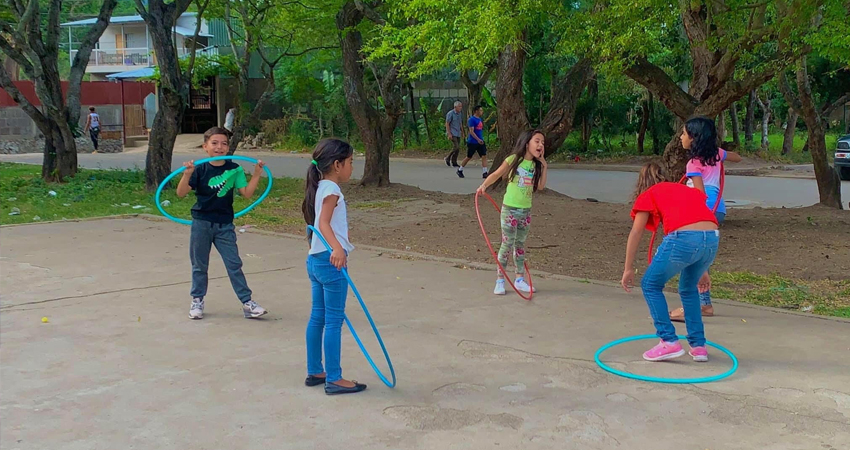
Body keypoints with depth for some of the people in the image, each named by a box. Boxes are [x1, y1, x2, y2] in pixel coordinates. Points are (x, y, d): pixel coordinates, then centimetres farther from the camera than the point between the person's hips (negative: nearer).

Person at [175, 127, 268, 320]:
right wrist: (187, 174, -26)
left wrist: (257, 175, -11)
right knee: (199, 265, 11)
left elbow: (247, 193, -3)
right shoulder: (200, 169, -7)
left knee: (234, 264, 0)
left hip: (225, 225, 1)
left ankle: (247, 302, 3)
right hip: (201, 223, 0)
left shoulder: (234, 169, -2)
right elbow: (181, 193, -12)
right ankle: (197, 301, 25)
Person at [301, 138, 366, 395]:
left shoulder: (320, 187, 14)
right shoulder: (331, 189, -13)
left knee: (318, 317, 15)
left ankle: (314, 372, 24)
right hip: (330, 261, -10)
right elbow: (324, 223, -28)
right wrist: (337, 249, -45)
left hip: (316, 259, 10)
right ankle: (334, 379, 2)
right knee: (334, 320, -4)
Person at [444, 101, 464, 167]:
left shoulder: (460, 114, 12)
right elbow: (447, 124, -13)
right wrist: (449, 134, -20)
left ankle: (454, 162, 11)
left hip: (458, 134, 8)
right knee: (456, 147, -17)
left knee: (458, 148, 4)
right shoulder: (450, 113, -11)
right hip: (452, 133, -8)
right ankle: (448, 158, 0)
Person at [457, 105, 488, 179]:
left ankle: (484, 173, -5)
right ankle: (460, 170, 22)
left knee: (484, 156, -4)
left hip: (480, 142, 7)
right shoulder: (472, 119, -13)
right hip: (472, 142, -7)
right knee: (469, 157, 4)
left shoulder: (480, 119, 13)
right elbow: (471, 131, -20)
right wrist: (478, 139, -28)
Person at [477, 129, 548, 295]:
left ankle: (520, 279, 21)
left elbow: (541, 186, 3)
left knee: (520, 244, 13)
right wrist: (484, 184, -25)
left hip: (526, 210, 5)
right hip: (510, 209, -5)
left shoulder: (536, 165, 6)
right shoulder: (513, 160, -10)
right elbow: (496, 174, -8)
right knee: (507, 244, -3)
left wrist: (544, 167, -1)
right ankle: (500, 280, 5)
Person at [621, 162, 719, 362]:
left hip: (683, 238, -6)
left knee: (651, 285, 16)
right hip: (713, 238, 6)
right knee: (689, 289, 28)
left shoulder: (648, 195, 20)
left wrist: (628, 269, 14)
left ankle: (669, 341, 9)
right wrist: (702, 270, 41)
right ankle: (698, 345, 26)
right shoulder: (689, 190, 35)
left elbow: (636, 233, 12)